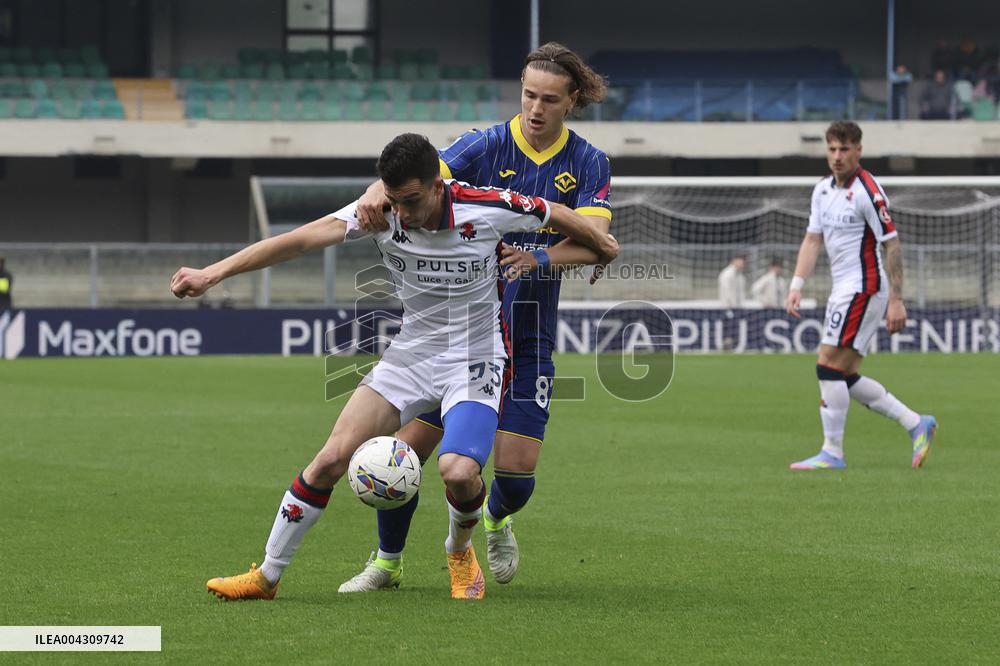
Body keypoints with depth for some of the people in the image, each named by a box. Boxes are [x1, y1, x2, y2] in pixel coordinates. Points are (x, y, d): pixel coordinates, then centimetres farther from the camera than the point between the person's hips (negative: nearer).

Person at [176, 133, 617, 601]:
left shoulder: (490, 209, -19)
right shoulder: (382, 212, -14)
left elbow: (557, 216, 0)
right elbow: (300, 240, -23)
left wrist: (603, 247, 20)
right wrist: (212, 273, -30)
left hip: (476, 360, -3)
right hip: (411, 353, 3)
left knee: (458, 471, -26)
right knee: (332, 459, -8)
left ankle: (460, 553, 9)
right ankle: (266, 576, 6)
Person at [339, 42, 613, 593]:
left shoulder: (588, 164, 0)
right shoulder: (487, 145, -5)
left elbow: (592, 242, -14)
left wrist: (540, 258, -34)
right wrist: (380, 190, -44)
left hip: (528, 337, 1)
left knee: (517, 470, -6)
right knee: (408, 446, -6)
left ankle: (496, 522, 31)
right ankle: (387, 562, 16)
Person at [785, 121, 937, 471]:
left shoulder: (867, 192, -15)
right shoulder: (823, 190, 11)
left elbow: (892, 245, -15)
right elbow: (812, 239, 15)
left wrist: (896, 300, -18)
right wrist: (796, 285, 3)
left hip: (863, 289, -9)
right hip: (843, 290, 9)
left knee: (829, 367, -12)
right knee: (845, 378, 8)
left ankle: (832, 453, -7)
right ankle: (916, 424, 14)